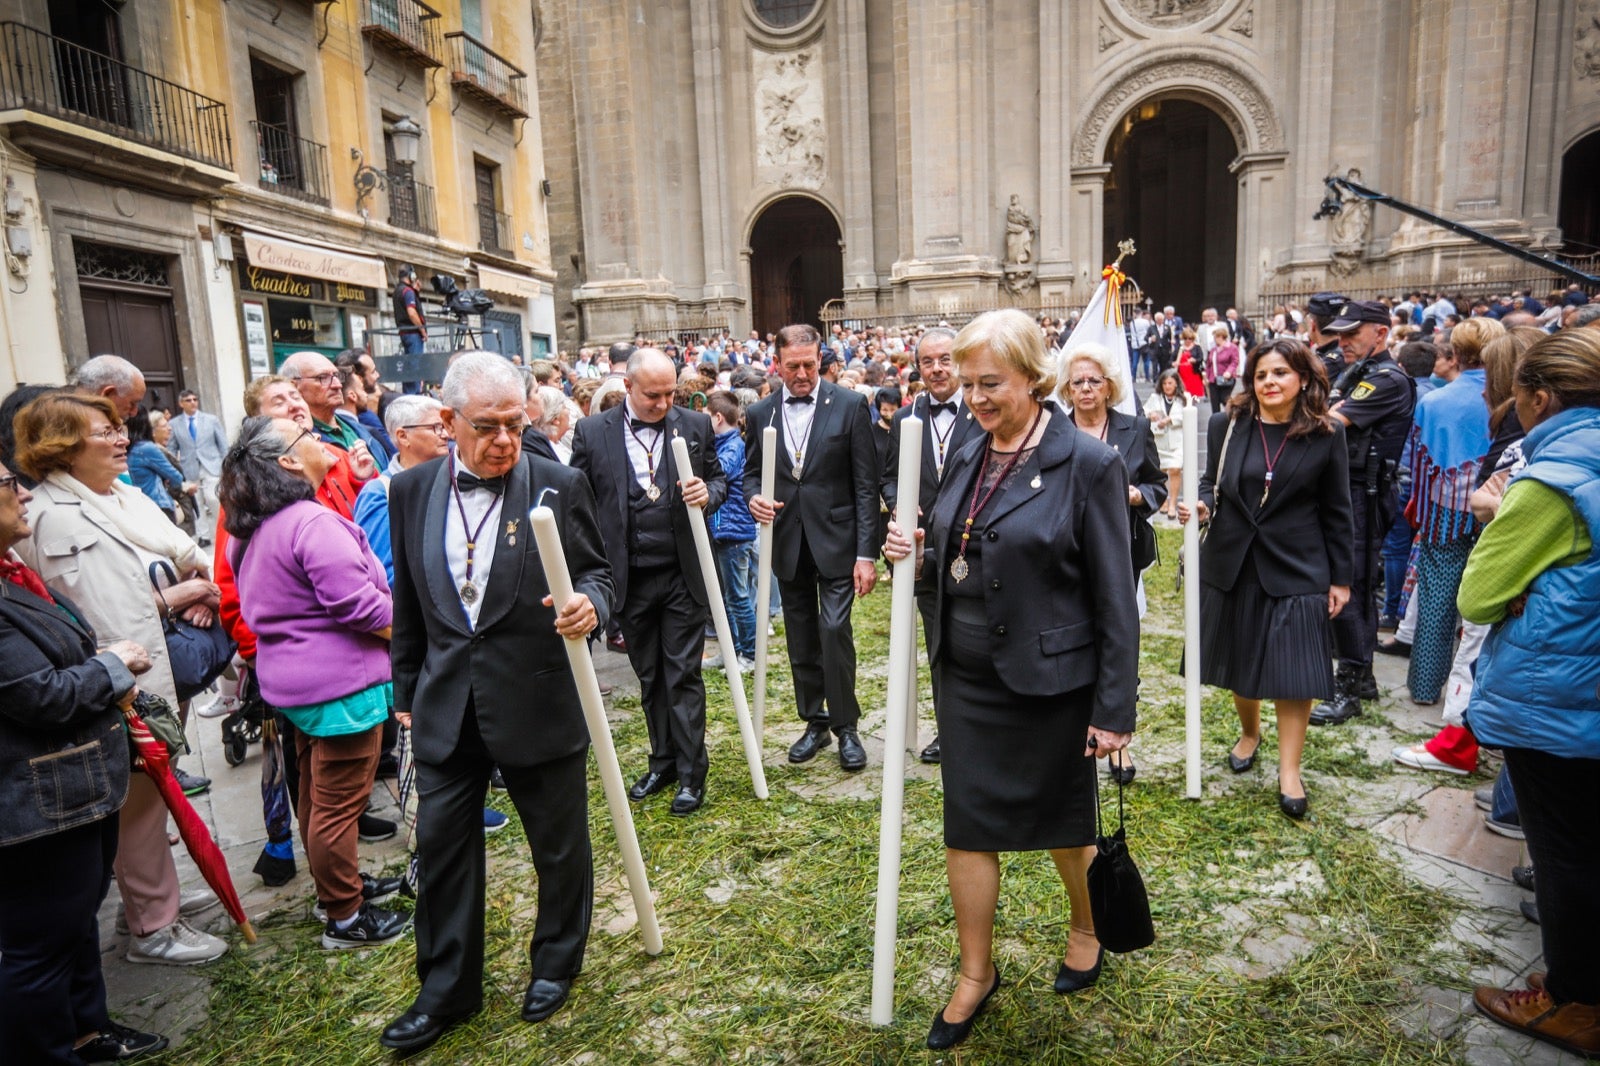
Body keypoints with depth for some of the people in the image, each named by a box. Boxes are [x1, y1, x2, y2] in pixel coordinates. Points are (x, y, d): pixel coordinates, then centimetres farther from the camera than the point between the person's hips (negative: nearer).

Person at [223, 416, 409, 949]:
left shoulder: (252, 531, 9)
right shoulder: (314, 522, -23)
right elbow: (358, 603, -25)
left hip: (293, 678, 10)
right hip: (341, 683, -10)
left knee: (316, 794, 22)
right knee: (340, 803, 2)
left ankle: (336, 884, 39)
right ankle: (345, 917, 15)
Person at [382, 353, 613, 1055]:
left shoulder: (559, 486, -9)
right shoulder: (411, 490, 1)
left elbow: (596, 573, -1)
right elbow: (409, 602, 10)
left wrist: (588, 603, -25)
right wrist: (406, 692, 14)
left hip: (541, 702, -2)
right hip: (446, 707, 3)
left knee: (560, 846, 14)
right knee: (441, 847, 13)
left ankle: (555, 964, 41)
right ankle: (447, 990, 35)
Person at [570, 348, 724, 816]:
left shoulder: (695, 424, 0)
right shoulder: (593, 432, -2)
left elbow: (719, 479, 10)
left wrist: (708, 494, -14)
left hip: (683, 574, -1)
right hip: (629, 579, 1)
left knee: (683, 674, 4)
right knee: (649, 677, 15)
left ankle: (691, 772, 17)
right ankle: (662, 761, 31)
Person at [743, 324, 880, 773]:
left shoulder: (850, 406, -5)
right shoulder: (759, 414, 4)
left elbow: (866, 484, -7)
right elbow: (751, 473, 13)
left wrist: (866, 553, -11)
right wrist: (754, 497, -12)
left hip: (835, 540, -4)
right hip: (787, 544, 4)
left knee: (835, 631, -8)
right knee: (801, 639, 12)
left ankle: (846, 726, 10)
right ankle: (814, 722, 27)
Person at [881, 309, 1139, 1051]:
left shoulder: (1087, 465, -14)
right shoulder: (968, 458, 4)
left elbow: (1115, 598, -13)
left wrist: (1115, 708, -12)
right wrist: (919, 557, -7)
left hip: (1049, 684, -5)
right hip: (967, 680, 5)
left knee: (1062, 822, 17)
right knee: (967, 826, 12)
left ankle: (1088, 929, 47)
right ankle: (976, 973, 33)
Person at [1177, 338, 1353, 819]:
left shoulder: (1326, 435, -4)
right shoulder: (1227, 425, -3)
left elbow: (1336, 511, 0)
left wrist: (1340, 577, 1)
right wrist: (1201, 506, -16)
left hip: (1296, 569, -2)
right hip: (1231, 563, 2)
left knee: (1293, 668, 0)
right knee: (1238, 657, 16)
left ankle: (1289, 769, 15)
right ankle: (1249, 733, 42)